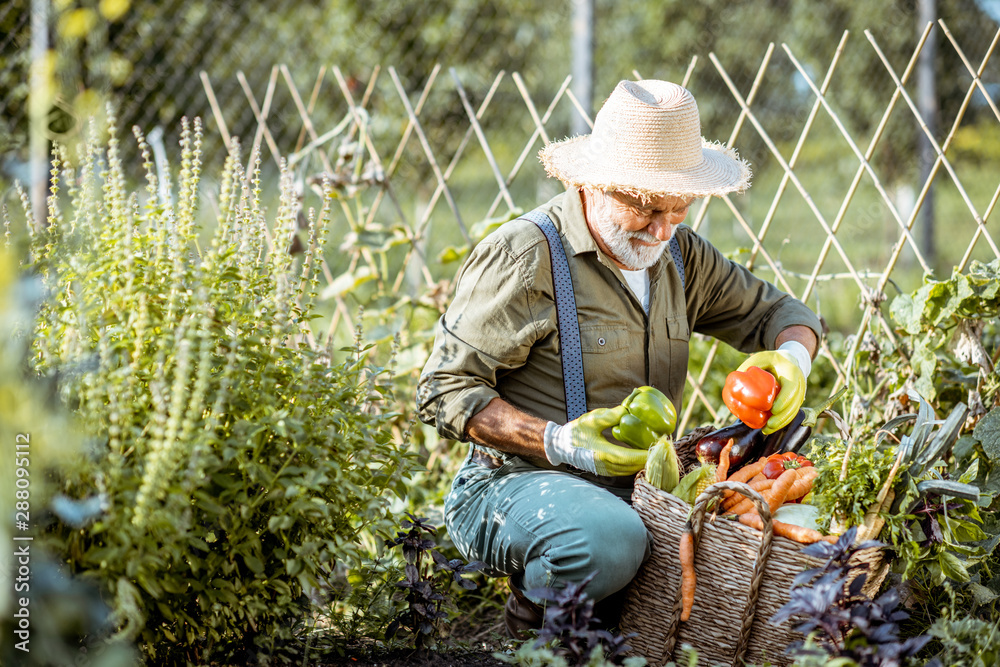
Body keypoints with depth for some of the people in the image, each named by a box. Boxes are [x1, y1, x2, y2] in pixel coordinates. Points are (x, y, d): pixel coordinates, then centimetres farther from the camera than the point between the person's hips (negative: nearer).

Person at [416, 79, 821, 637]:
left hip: (637, 486, 7)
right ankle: (536, 612, -5)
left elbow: (775, 311, 19)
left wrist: (793, 356, -7)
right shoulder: (523, 257, -13)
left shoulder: (678, 255, 9)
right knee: (611, 540, -39)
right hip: (516, 482, -7)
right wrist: (557, 443, -26)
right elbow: (445, 391, -13)